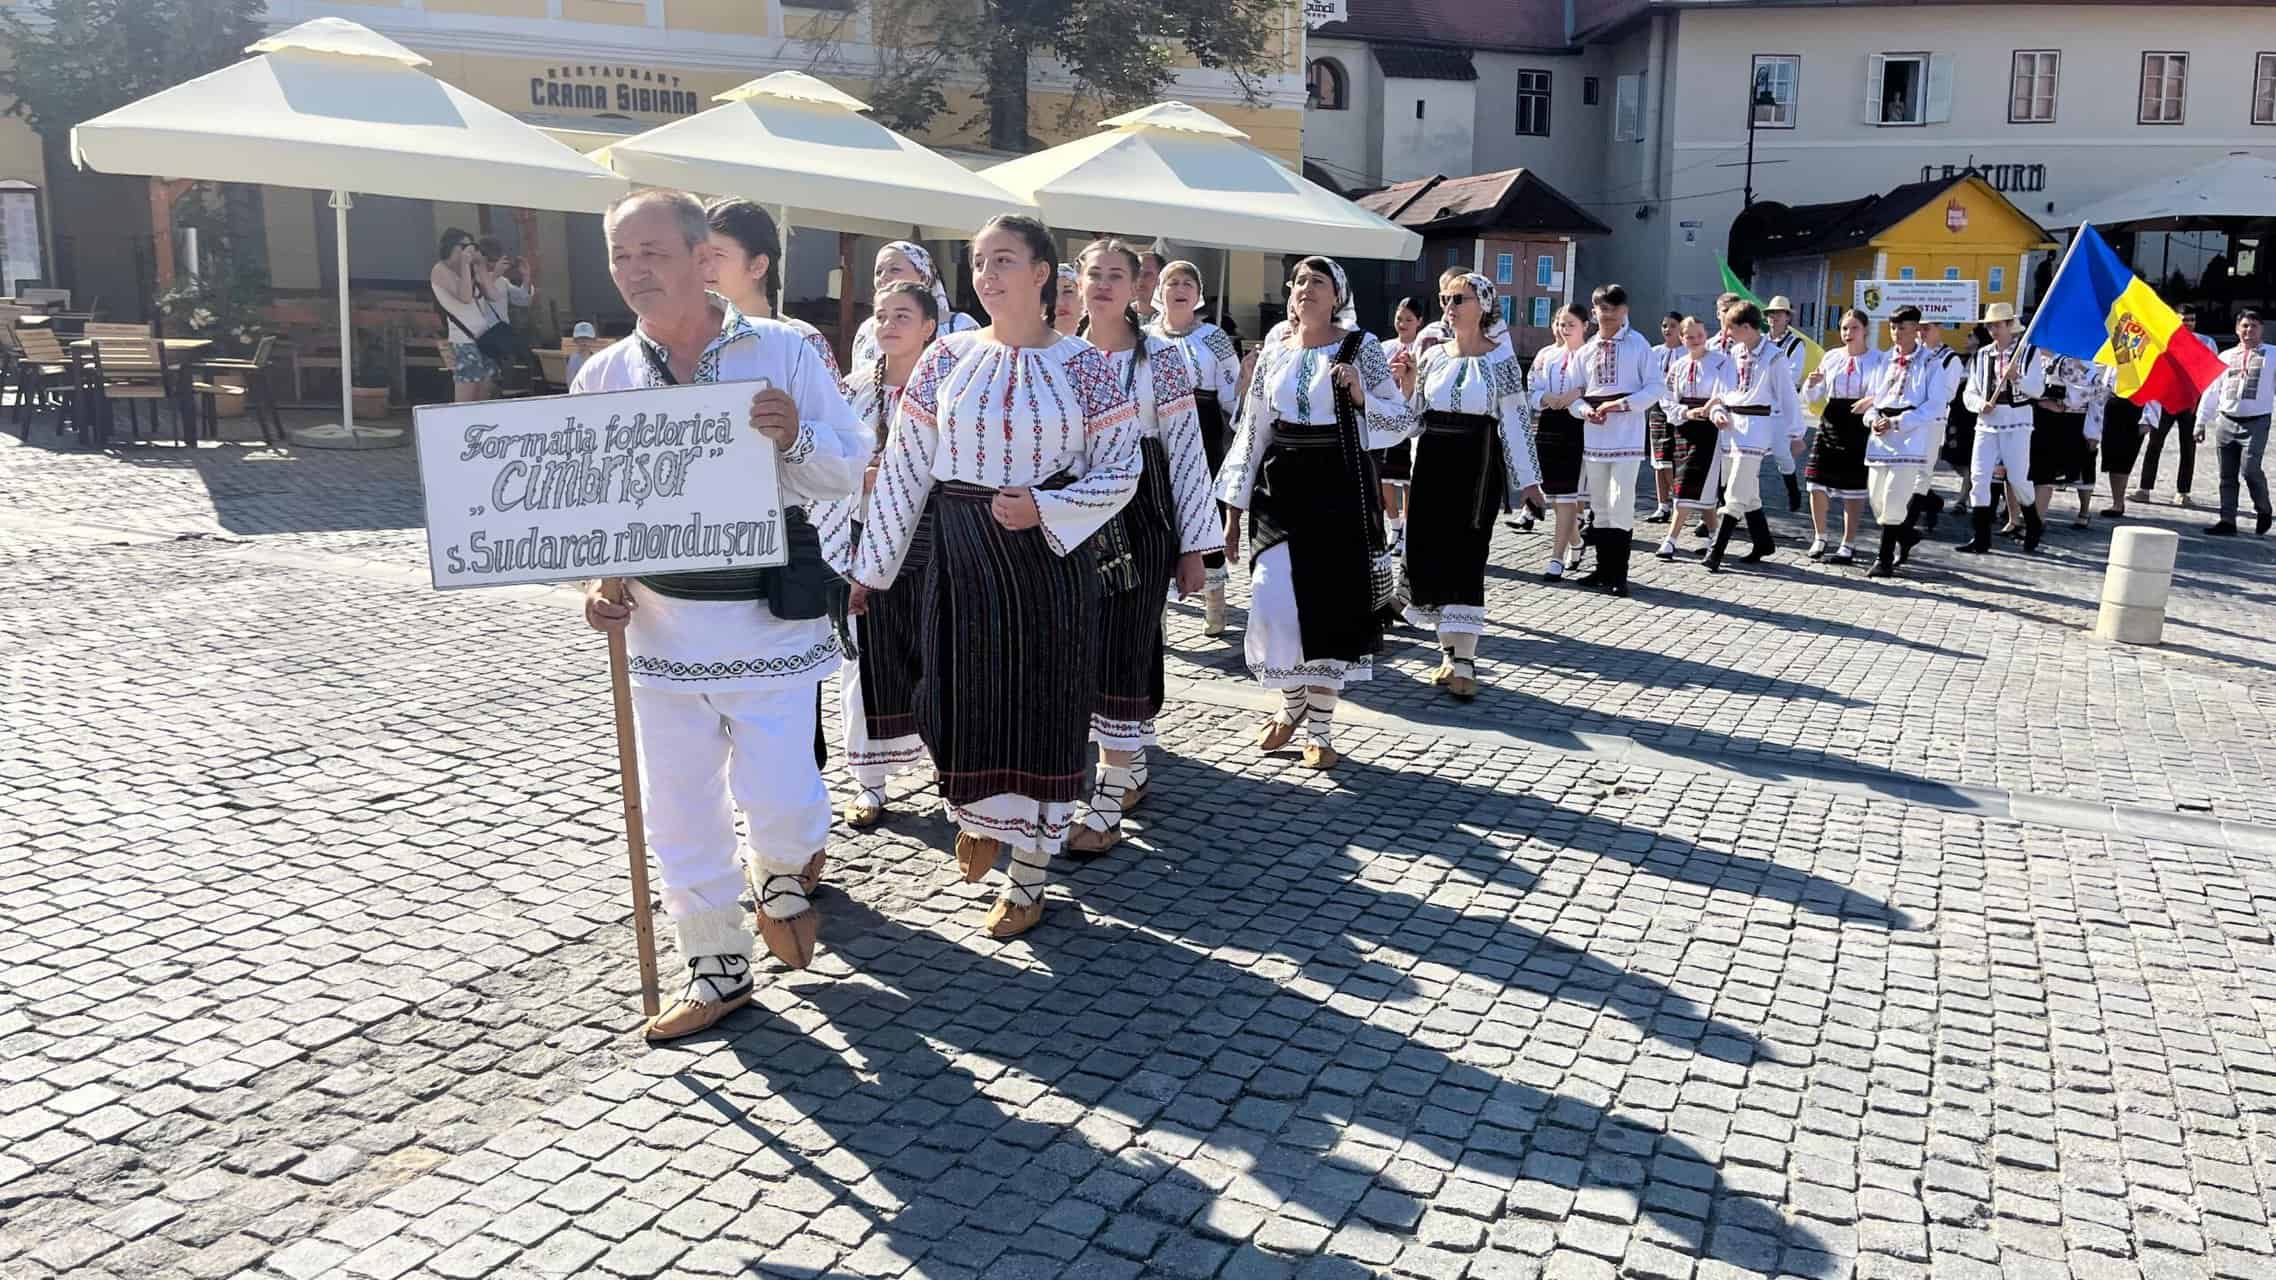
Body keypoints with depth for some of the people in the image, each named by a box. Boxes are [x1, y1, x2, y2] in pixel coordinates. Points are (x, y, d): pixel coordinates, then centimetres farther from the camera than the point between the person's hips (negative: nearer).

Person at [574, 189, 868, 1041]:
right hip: (661, 626, 4)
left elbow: (849, 470, -2)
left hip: (768, 619, -3)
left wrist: (795, 438, -22)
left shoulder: (781, 352, -4)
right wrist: (600, 583, -6)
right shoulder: (601, 377, 5)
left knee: (777, 803, -6)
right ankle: (717, 970, 29)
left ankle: (786, 879, 31)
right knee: (678, 812, 9)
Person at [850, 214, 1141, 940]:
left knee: (1041, 713, 5)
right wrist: (871, 568, 5)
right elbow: (904, 471, 4)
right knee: (963, 706, 6)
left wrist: (1044, 508, -18)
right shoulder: (948, 359, 2)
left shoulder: (1083, 366, -2)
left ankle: (1027, 882, 20)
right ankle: (977, 816, 40)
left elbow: (1120, 472, -3)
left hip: (1048, 562, -1)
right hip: (961, 560, 2)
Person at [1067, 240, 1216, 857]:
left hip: (1140, 519, -5)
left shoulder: (1161, 357, -4)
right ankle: (1133, 772, 28)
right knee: (1088, 649, 10)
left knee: (1124, 653, -6)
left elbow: (1187, 451, -5)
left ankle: (1108, 804, 0)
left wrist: (1194, 545, -7)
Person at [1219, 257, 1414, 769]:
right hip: (1279, 483, 2)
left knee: (1329, 603, 0)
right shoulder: (1274, 350, 8)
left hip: (1338, 487, -2)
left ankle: (1320, 728, 15)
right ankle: (1292, 703, 24)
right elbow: (1251, 431, 10)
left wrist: (1362, 399, -18)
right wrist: (1234, 507, 8)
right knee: (1275, 605, -4)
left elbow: (1405, 421, 1)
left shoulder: (1360, 347, -1)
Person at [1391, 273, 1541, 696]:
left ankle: (1463, 660, -4)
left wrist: (1527, 479, -2)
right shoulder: (1433, 356, 11)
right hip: (1432, 462, 5)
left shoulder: (1501, 360, -1)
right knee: (1428, 552, 3)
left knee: (1465, 556, -8)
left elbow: (1515, 420, -2)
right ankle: (1449, 648, 17)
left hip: (1476, 464, -5)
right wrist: (1407, 386, -2)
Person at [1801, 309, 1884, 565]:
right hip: (1830, 423, 3)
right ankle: (1819, 537, 21)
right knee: (1818, 484, 0)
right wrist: (1811, 383, -12)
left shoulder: (1878, 359, -2)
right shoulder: (1831, 357, 7)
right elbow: (1813, 395, 10)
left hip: (1860, 427, -3)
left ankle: (1848, 544, 13)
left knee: (1854, 487, 4)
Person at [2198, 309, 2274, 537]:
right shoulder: (2225, 356, 14)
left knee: (2249, 468, -16)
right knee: (2227, 474, 5)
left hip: (2256, 423, -4)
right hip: (2226, 421, 4)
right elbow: (2211, 391, 16)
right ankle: (2227, 521, 10)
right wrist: (2201, 422, 13)